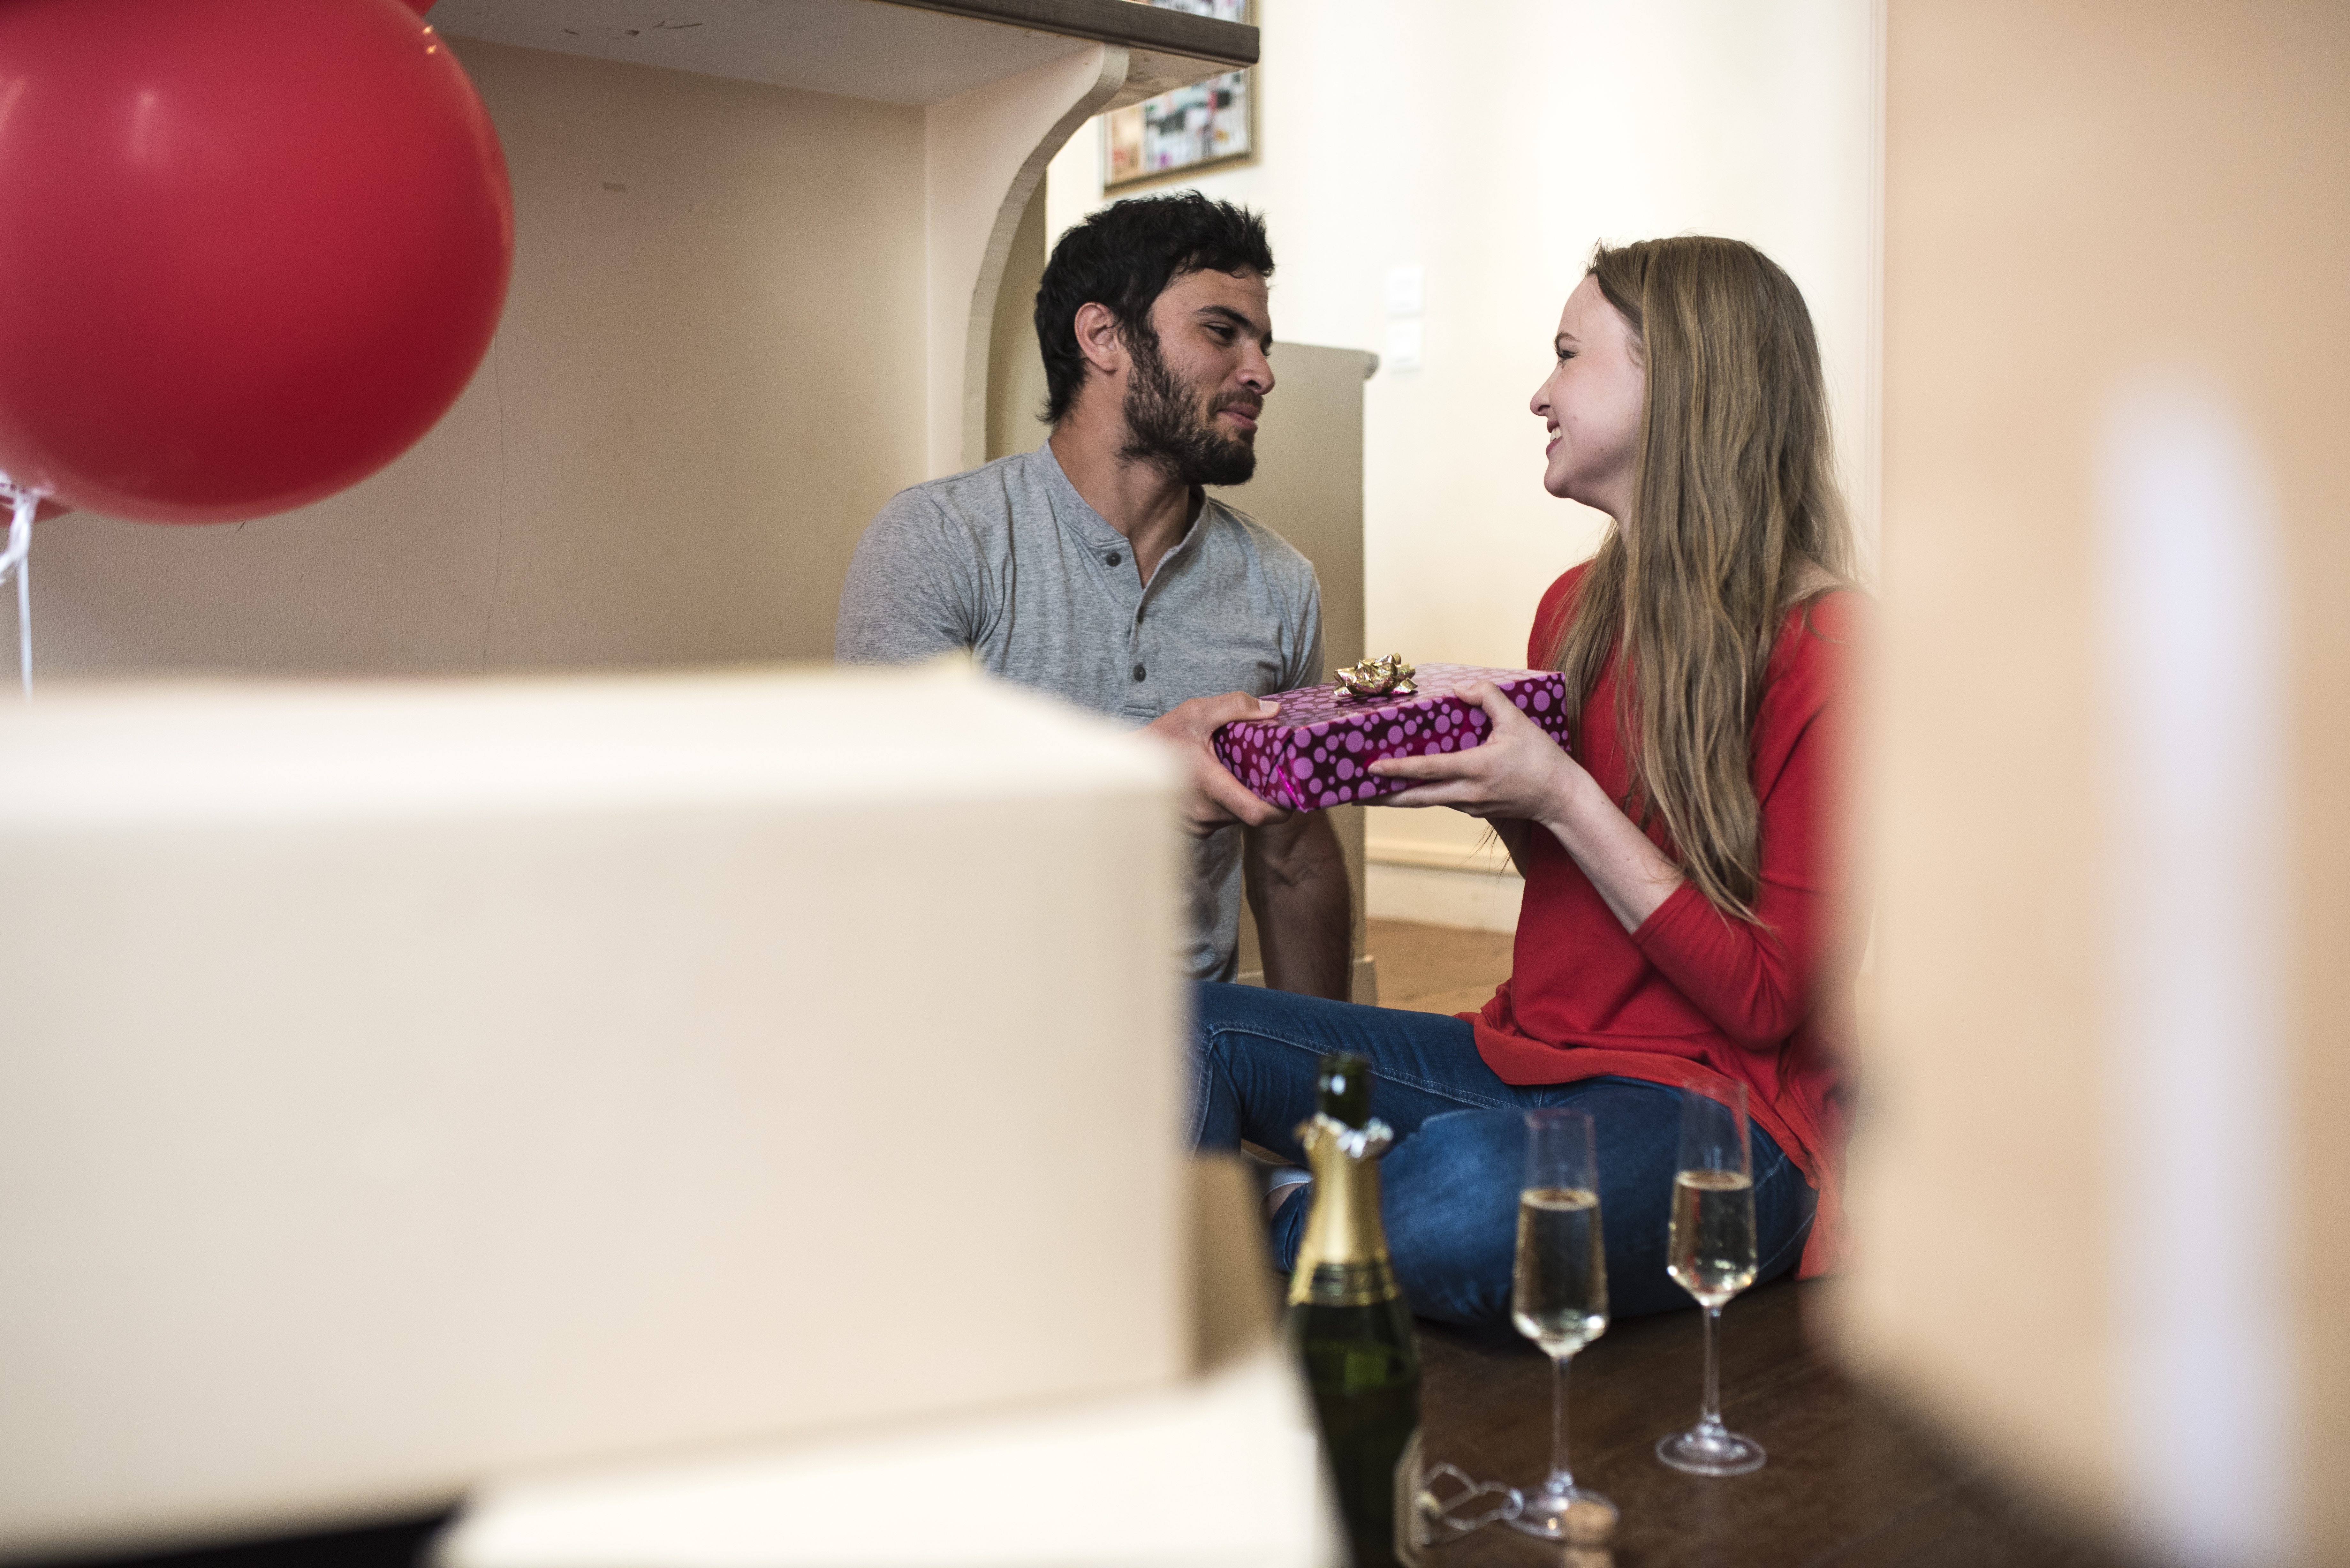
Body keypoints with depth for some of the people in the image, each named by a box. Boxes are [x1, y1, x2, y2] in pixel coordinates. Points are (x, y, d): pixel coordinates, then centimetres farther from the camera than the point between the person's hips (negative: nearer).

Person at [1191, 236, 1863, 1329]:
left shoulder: (1825, 652, -13)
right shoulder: (1575, 607, 9)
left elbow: (1769, 1000, -14)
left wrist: (1561, 797, -19)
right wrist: (1485, 782, 0)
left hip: (1711, 1113, -6)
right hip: (1530, 1055, 7)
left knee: (1463, 1192, -36)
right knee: (1197, 1030, -9)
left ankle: (1284, 1208, -5)